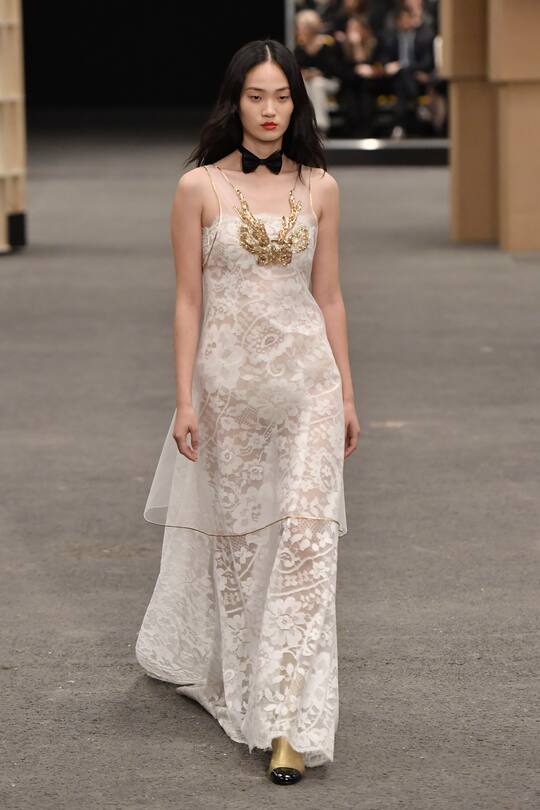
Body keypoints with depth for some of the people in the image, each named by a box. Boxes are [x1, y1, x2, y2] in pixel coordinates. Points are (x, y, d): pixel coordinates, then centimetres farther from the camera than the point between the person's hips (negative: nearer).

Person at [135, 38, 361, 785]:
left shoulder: (320, 188, 4)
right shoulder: (199, 188, -2)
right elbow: (188, 300, -2)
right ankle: (222, 673, 35)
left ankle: (290, 723, -7)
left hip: (306, 379, 1)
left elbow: (329, 296, 9)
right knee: (233, 534, 10)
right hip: (228, 380, -1)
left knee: (305, 537, -8)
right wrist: (185, 400, -6)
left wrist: (347, 393, 7)